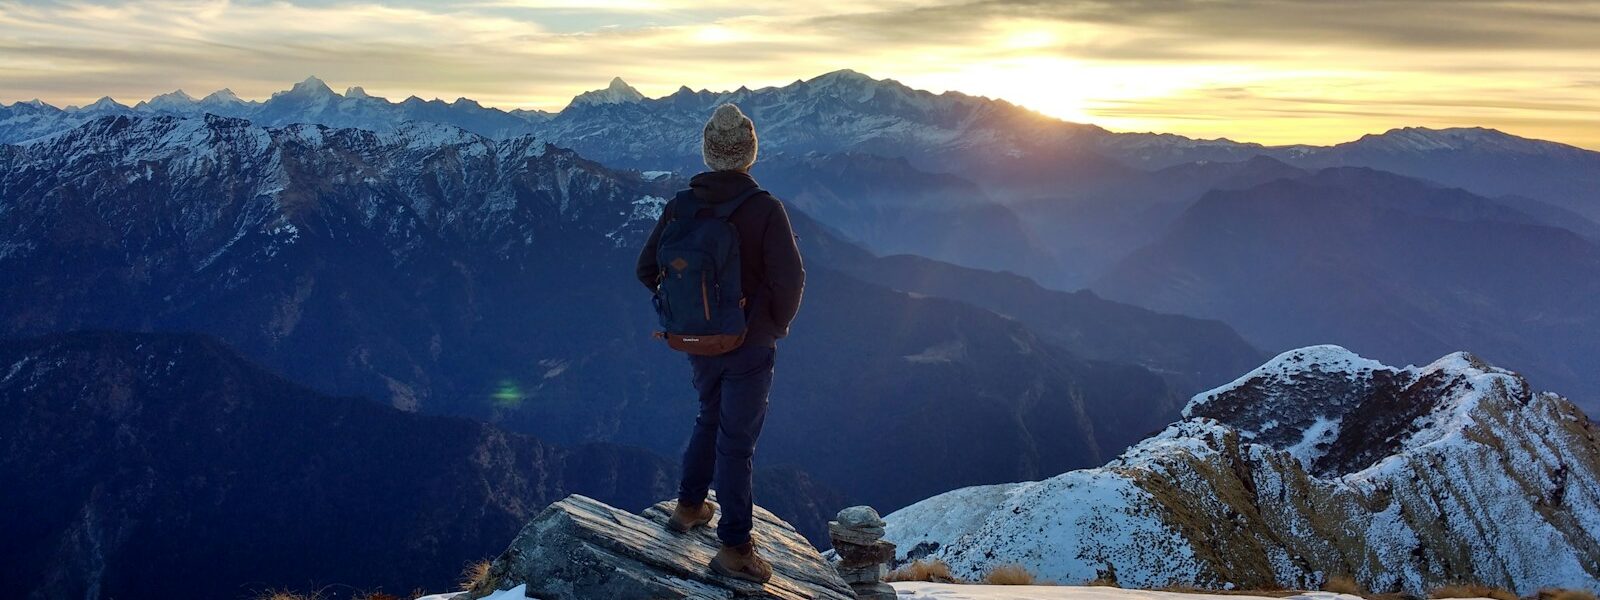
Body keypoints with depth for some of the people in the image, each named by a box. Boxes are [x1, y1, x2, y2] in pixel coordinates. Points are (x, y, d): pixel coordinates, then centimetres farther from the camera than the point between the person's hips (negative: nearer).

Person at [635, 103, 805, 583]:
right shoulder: (764, 208, -19)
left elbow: (647, 268, 0)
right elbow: (790, 278, -23)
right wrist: (778, 323, -4)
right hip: (750, 345, -5)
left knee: (710, 419, 28)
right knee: (737, 441, 5)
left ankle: (689, 507, 40)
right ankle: (735, 549, 14)